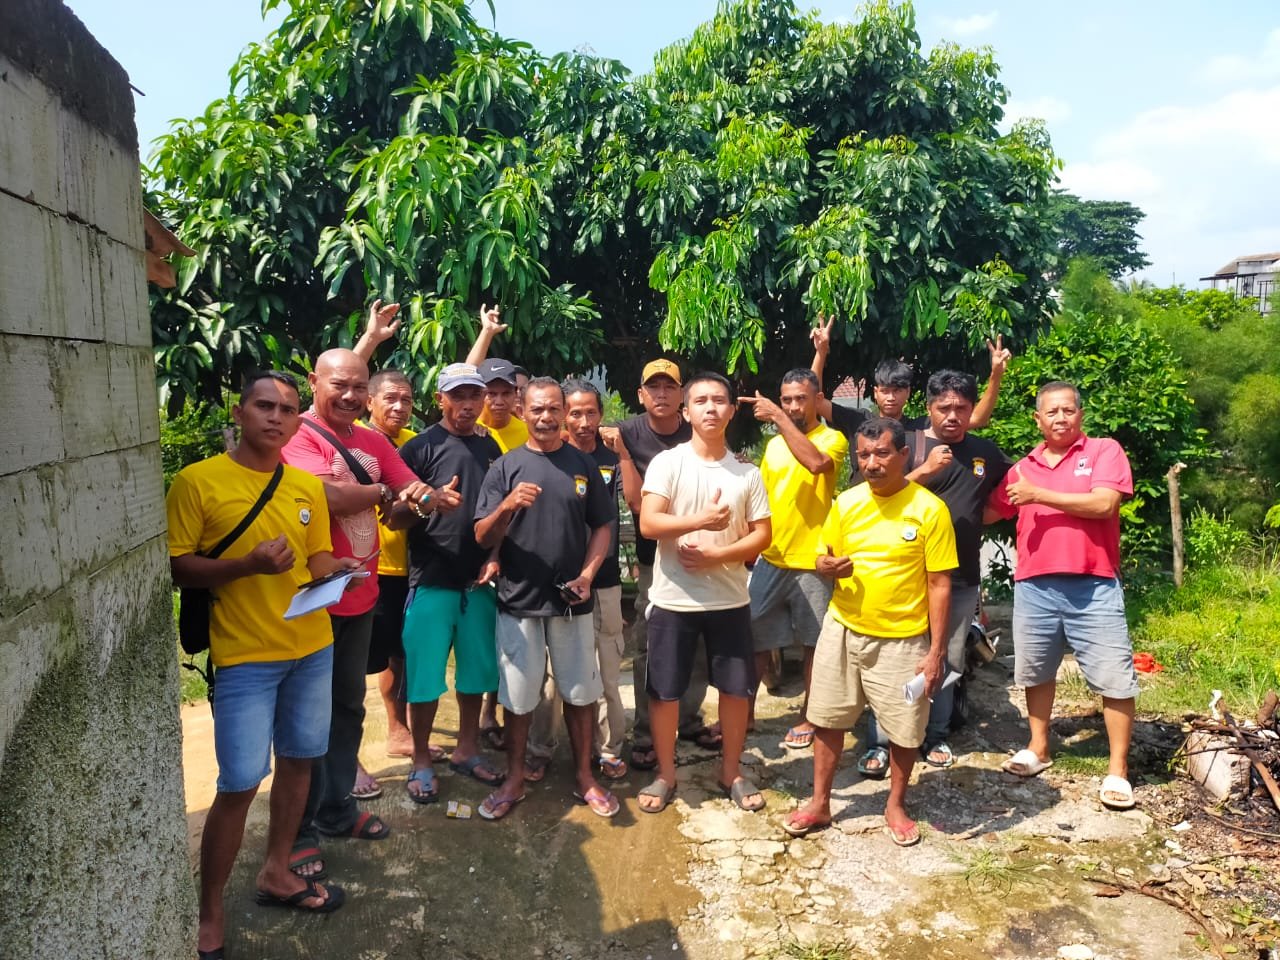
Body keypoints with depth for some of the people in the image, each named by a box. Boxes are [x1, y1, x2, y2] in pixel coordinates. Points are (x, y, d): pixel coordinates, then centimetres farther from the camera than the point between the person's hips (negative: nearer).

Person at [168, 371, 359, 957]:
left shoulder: (308, 486, 6)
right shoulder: (196, 481, -9)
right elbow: (175, 568, -10)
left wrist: (339, 571, -9)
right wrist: (249, 564, -23)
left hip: (314, 648, 6)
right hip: (245, 656, -5)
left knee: (298, 761, 15)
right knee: (239, 785, -4)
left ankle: (276, 873, 36)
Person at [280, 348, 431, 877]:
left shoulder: (373, 440, 8)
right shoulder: (298, 435, -15)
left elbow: (413, 491, 7)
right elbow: (331, 495, -29)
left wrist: (420, 496, -18)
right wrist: (383, 492, -12)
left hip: (359, 595, 7)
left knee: (348, 708, 19)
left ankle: (337, 807, 36)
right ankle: (298, 829, 21)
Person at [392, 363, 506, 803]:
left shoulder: (491, 448, 9)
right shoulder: (420, 448, -5)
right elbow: (394, 518, -7)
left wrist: (497, 556, 0)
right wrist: (430, 503, -25)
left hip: (479, 580, 4)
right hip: (432, 580, -4)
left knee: (476, 669, 12)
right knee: (425, 675, 3)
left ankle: (467, 750, 29)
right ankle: (422, 761, 18)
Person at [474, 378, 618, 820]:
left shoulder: (583, 465, 5)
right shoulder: (505, 467, -1)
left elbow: (602, 526, 7)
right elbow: (483, 538, -5)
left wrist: (588, 573, -7)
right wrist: (507, 506, -24)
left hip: (571, 599, 1)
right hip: (518, 600, -1)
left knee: (580, 692, 10)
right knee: (517, 696, 8)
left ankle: (584, 776, 26)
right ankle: (514, 780, 25)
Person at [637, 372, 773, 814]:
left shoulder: (747, 472, 3)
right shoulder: (667, 462, -6)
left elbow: (762, 534, 1)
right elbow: (648, 524, -15)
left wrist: (716, 554, -14)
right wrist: (701, 520, -29)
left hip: (729, 598, 3)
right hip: (673, 598, -2)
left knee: (736, 688, 11)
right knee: (664, 690, 7)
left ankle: (731, 772, 30)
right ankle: (665, 774, 26)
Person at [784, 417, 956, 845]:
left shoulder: (929, 509, -11)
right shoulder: (845, 503, -1)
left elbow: (939, 585, -9)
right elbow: (822, 558, 10)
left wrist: (936, 651, -11)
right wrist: (829, 566, -15)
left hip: (902, 640, -3)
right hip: (842, 631, 3)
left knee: (904, 729, 9)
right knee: (828, 718, 11)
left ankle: (896, 805, 32)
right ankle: (819, 803, 28)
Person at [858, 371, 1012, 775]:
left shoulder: (986, 452, 9)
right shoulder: (908, 444, -3)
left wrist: (973, 520, 8)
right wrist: (925, 470, -24)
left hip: (963, 577, 4)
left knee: (948, 661, 12)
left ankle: (936, 736, 25)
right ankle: (879, 743, 4)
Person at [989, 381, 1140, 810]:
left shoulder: (1104, 451, -1)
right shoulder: (1023, 467, 12)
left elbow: (1104, 504, -16)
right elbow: (990, 512, 22)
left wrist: (1038, 495, -15)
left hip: (1094, 588, -4)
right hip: (1034, 587, 4)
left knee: (1115, 678, 0)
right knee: (1035, 671, 15)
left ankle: (1117, 769, 12)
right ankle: (1038, 747, 32)